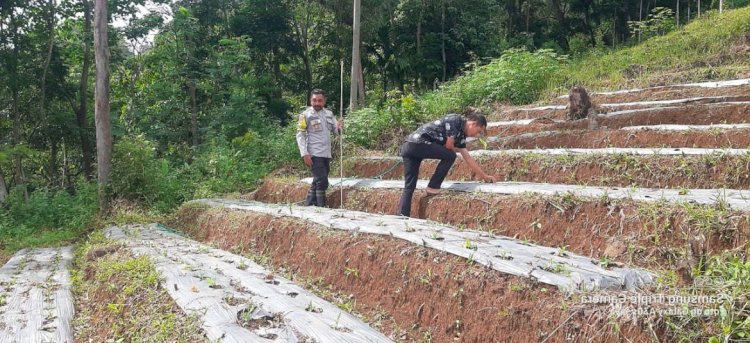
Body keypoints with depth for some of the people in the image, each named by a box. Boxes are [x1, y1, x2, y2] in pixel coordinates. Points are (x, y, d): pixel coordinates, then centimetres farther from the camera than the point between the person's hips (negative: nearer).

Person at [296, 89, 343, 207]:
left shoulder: (329, 114, 11)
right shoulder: (306, 115, -7)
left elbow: (335, 131, 13)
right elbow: (300, 135, -8)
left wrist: (339, 128, -12)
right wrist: (305, 154, -16)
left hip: (326, 154, 7)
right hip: (314, 155, -7)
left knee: (317, 182, 13)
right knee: (322, 182, -9)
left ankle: (308, 205, 24)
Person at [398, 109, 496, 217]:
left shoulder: (461, 133, 22)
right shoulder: (456, 120, -4)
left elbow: (468, 158, 26)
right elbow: (448, 146, -8)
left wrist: (484, 176, 28)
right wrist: (456, 149, 15)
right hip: (418, 143, -9)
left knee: (409, 187, 5)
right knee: (450, 156, 1)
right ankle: (432, 188, 3)